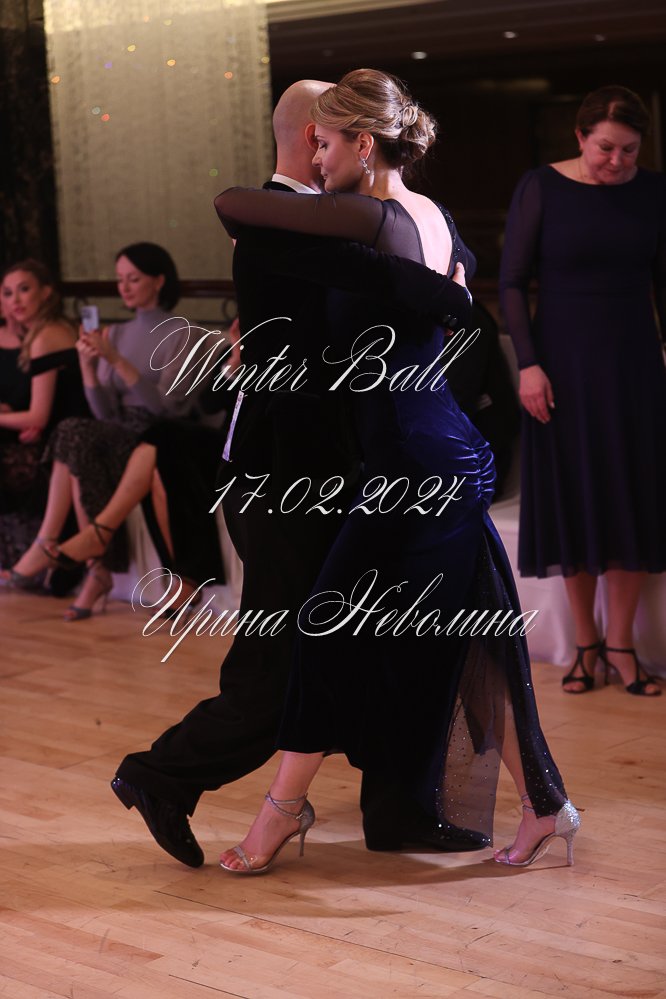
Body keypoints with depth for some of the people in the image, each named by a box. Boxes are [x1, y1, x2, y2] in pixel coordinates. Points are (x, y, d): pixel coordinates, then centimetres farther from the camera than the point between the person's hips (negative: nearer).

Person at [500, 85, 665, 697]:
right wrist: (528, 363, -14)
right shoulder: (540, 187, -6)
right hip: (565, 360, -2)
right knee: (572, 498, 4)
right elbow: (512, 282, -6)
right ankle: (585, 642, 15)